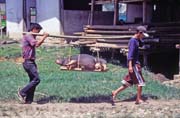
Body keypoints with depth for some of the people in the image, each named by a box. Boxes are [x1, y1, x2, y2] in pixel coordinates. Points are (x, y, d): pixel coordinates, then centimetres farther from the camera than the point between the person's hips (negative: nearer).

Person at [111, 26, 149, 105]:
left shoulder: (136, 40, 15)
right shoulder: (133, 41, -14)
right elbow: (130, 53, -21)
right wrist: (130, 66, -27)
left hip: (135, 63, 10)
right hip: (134, 64, -10)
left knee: (129, 82, 10)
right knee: (140, 81, -4)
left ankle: (115, 93, 9)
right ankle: (138, 99, 2)